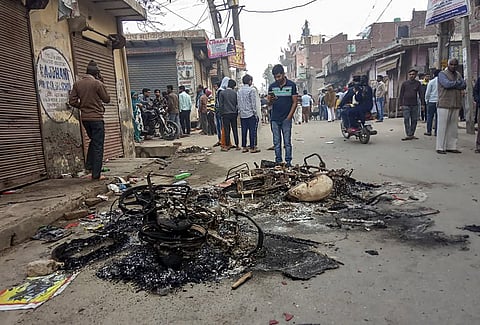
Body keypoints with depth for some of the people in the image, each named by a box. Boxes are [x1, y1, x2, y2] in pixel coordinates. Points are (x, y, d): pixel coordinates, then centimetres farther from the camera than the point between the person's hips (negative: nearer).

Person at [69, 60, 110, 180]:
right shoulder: (98, 84, -10)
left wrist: (82, 106, 17)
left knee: (93, 141, 25)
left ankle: (89, 165, 21)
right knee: (98, 145, 0)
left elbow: (72, 101, 2)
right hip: (96, 118, -6)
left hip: (84, 118, 6)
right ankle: (96, 174, 1)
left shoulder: (77, 84, 5)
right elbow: (107, 99, 0)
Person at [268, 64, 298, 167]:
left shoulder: (291, 85, 1)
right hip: (275, 119, 3)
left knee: (287, 142, 1)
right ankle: (278, 161, 13)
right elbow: (269, 102, 9)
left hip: (286, 119, -2)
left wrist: (289, 116, -8)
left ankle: (288, 161, 8)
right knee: (276, 142, 6)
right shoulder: (272, 86, 8)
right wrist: (271, 100, -16)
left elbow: (294, 102, 0)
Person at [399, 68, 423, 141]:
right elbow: (401, 94, 4)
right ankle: (408, 135, -8)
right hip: (406, 105, -2)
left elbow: (420, 94, 9)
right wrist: (400, 104, 0)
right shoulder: (404, 83, 2)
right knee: (406, 119, -8)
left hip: (414, 105, 2)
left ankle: (412, 134, 13)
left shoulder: (418, 83, 6)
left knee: (414, 120, 4)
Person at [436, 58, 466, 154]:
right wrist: (457, 83, -2)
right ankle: (440, 147, -2)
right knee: (442, 126, -6)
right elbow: (446, 84, -17)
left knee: (453, 127, 7)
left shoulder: (458, 74, 19)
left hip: (456, 105, 6)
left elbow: (464, 85, 4)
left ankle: (451, 146, 13)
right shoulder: (442, 74, 1)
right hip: (444, 105, -6)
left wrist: (452, 84, -9)